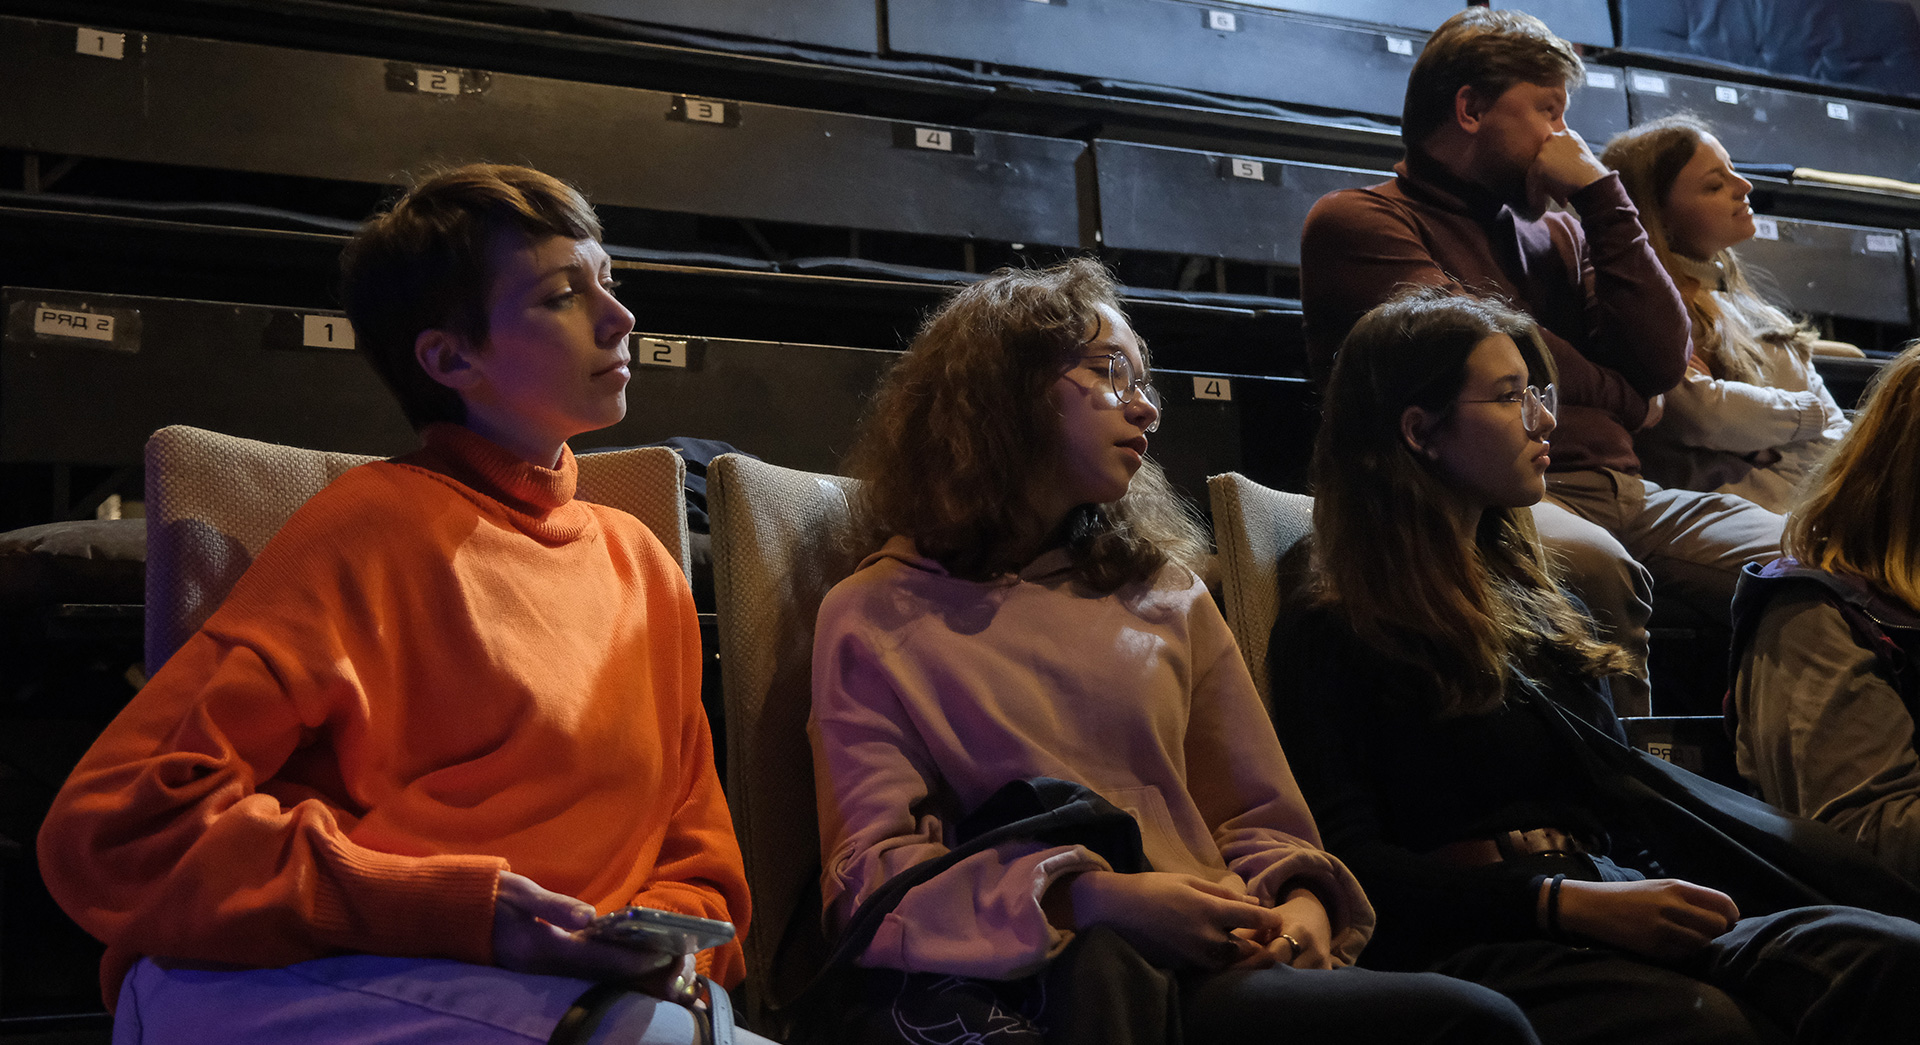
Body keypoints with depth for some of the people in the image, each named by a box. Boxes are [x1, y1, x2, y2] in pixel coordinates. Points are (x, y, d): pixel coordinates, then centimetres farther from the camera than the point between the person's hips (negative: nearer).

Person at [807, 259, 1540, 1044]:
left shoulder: (1167, 592, 20)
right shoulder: (876, 620, 6)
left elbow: (1258, 818, 19)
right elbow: (867, 876, -4)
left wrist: (1301, 903, -6)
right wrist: (1096, 899, -19)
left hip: (1209, 965, 7)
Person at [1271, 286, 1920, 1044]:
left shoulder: (1540, 604, 27)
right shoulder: (1329, 631, 3)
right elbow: (1347, 861, -8)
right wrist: (1569, 902, -18)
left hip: (1611, 913, 7)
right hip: (1460, 944, -7)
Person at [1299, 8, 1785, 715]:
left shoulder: (1556, 233, 27)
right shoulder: (1356, 223, 8)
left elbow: (1663, 362, 14)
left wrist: (1599, 194, 12)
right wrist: (1620, 398, 9)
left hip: (1622, 494, 6)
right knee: (1594, 566, -38)